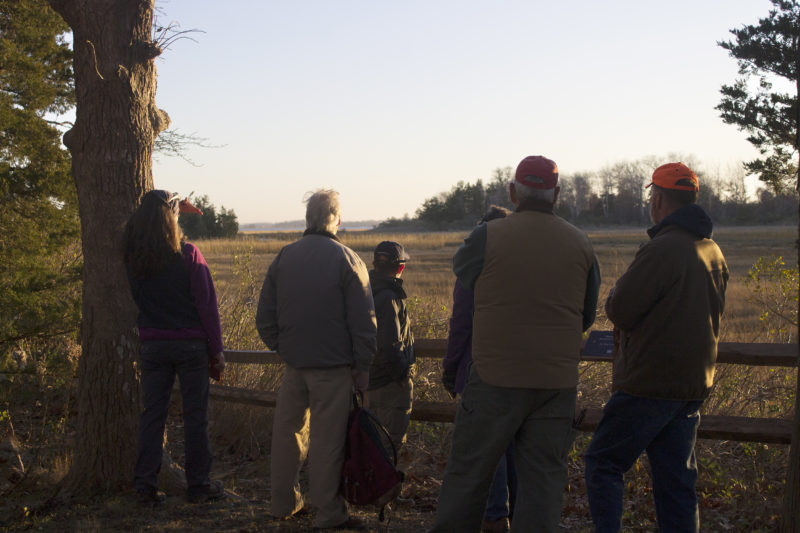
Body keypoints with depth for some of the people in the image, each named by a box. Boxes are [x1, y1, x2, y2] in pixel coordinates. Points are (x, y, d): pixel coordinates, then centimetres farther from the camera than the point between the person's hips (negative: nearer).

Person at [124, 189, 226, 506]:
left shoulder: (131, 257, 1)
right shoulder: (187, 254, -11)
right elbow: (207, 304, -10)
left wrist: (171, 207, 29)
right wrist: (217, 351, -2)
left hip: (152, 346, 4)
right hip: (190, 345, -3)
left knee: (151, 414, 9)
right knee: (195, 415, 4)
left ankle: (145, 486, 9)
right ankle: (198, 485, 10)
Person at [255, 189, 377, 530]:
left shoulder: (283, 258, 6)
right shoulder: (347, 260, -7)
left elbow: (264, 317, 11)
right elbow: (363, 320, -9)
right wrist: (363, 366, -1)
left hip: (293, 362, 4)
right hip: (333, 365, -4)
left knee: (288, 430, 15)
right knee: (328, 437, 0)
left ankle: (283, 502, 24)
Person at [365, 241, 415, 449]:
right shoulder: (389, 297, -21)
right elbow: (390, 345, -25)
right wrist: (401, 375, -12)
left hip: (370, 378, 9)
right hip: (389, 384, -9)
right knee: (391, 440, -1)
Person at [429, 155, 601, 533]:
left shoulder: (488, 236, -8)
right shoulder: (580, 244, 5)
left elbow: (460, 266, 13)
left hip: (496, 378, -3)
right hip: (557, 382, 3)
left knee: (467, 474, 8)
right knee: (542, 480, 7)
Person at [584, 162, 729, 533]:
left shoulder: (662, 249, -18)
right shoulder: (713, 251, 10)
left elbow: (619, 310, -18)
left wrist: (618, 293, 5)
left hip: (649, 384, -8)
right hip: (694, 384, 8)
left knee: (603, 463, 3)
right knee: (676, 478, 13)